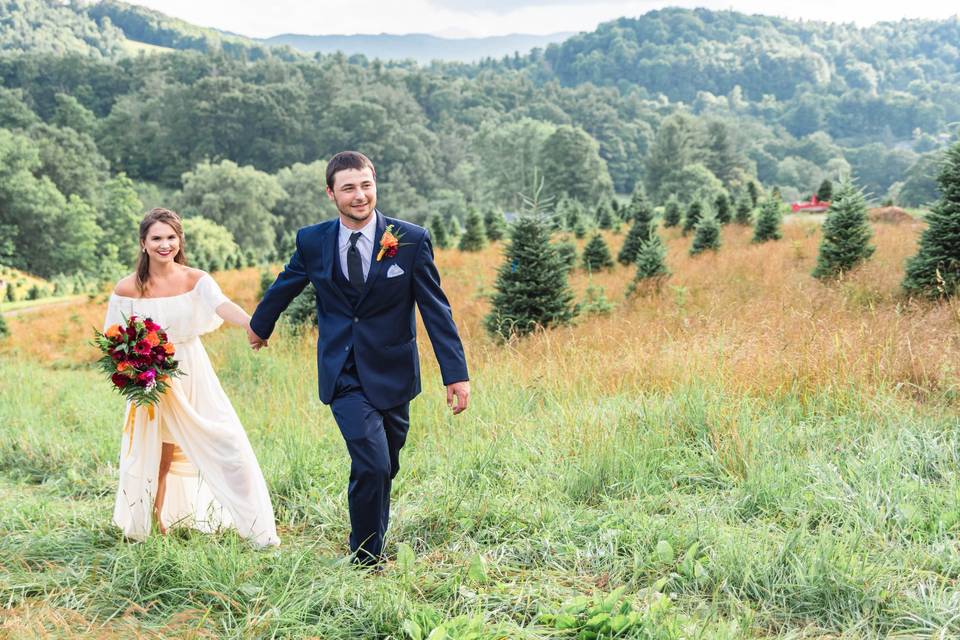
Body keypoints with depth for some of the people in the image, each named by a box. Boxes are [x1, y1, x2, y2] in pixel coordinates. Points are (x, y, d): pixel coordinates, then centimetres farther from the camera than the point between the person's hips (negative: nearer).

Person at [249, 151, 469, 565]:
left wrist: (456, 373, -10)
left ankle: (373, 543, 38)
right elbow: (283, 288, 16)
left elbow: (435, 310, -6)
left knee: (384, 470, 13)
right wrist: (260, 326, 33)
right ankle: (365, 561, 5)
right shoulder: (312, 241, -3)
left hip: (391, 372, 1)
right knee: (372, 465, -15)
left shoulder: (411, 240, -7)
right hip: (343, 374, -1)